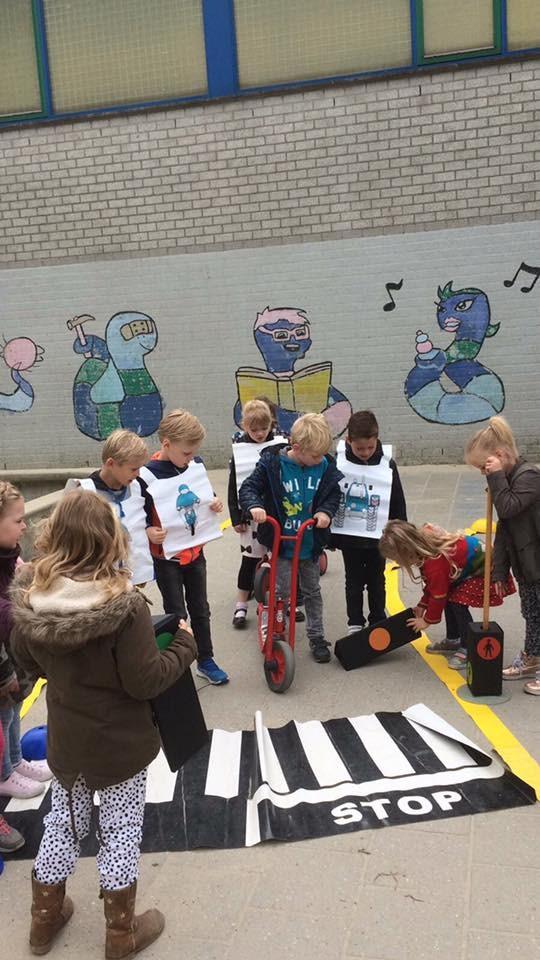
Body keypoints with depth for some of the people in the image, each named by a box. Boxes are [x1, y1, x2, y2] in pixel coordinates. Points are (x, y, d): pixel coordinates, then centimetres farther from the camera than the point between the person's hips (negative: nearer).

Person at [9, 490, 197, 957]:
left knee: (63, 822, 25)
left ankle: (45, 918, 42)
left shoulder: (29, 598, -12)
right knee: (121, 831, 14)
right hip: (120, 743, -4)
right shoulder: (124, 606, -28)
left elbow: (27, 662, 4)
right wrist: (185, 645, -9)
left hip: (66, 738, 5)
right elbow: (145, 681, -23)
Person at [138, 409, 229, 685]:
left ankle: (205, 660, 32)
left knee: (200, 608, 17)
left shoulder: (195, 464, -5)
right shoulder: (148, 476, -21)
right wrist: (149, 532, -34)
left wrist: (214, 502, -9)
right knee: (176, 613, 6)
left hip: (194, 551, 5)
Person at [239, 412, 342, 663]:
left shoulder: (325, 466, -7)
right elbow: (249, 487, -12)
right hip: (281, 543, -3)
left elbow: (334, 493, 3)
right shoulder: (272, 463, -15)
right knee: (283, 590, 0)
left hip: (310, 543, 3)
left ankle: (316, 636, 30)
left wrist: (326, 511, -17)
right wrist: (254, 506, -32)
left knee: (312, 591, 15)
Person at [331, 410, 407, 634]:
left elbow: (398, 502, 1)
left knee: (376, 581, 15)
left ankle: (378, 623, 30)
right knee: (354, 582, 13)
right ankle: (355, 623, 26)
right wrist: (330, 535, -1)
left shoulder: (387, 465, -7)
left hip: (378, 537, 1)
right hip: (349, 537, -1)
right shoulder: (339, 464, -11)